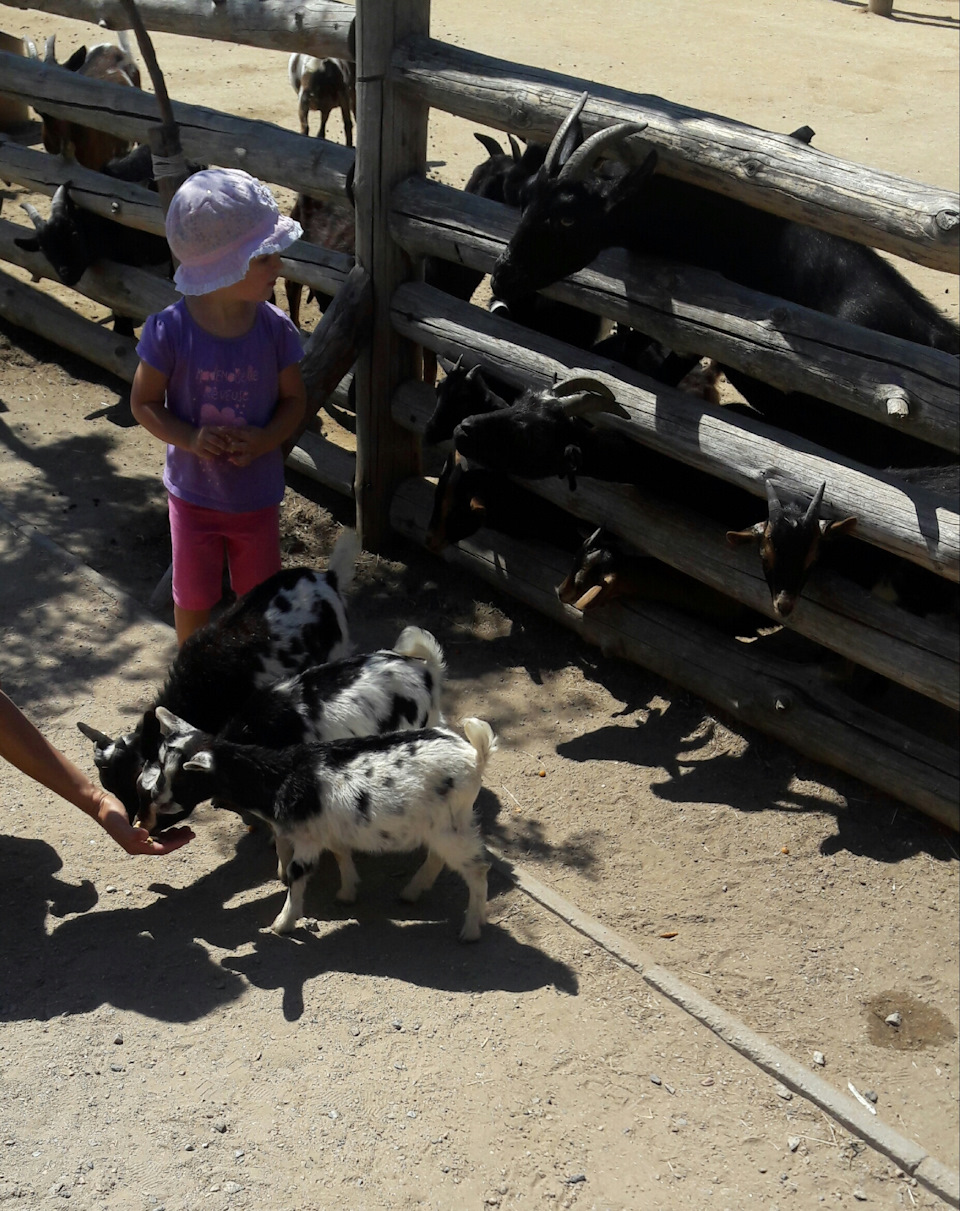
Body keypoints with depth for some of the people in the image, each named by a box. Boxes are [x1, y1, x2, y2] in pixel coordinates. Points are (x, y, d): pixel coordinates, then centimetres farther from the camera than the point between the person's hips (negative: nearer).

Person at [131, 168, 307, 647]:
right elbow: (143, 403, -9)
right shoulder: (170, 331, -20)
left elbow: (294, 400, -3)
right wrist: (189, 438, -26)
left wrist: (263, 440, -22)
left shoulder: (275, 329, -15)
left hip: (257, 495, 1)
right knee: (194, 599, 16)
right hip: (194, 494, -1)